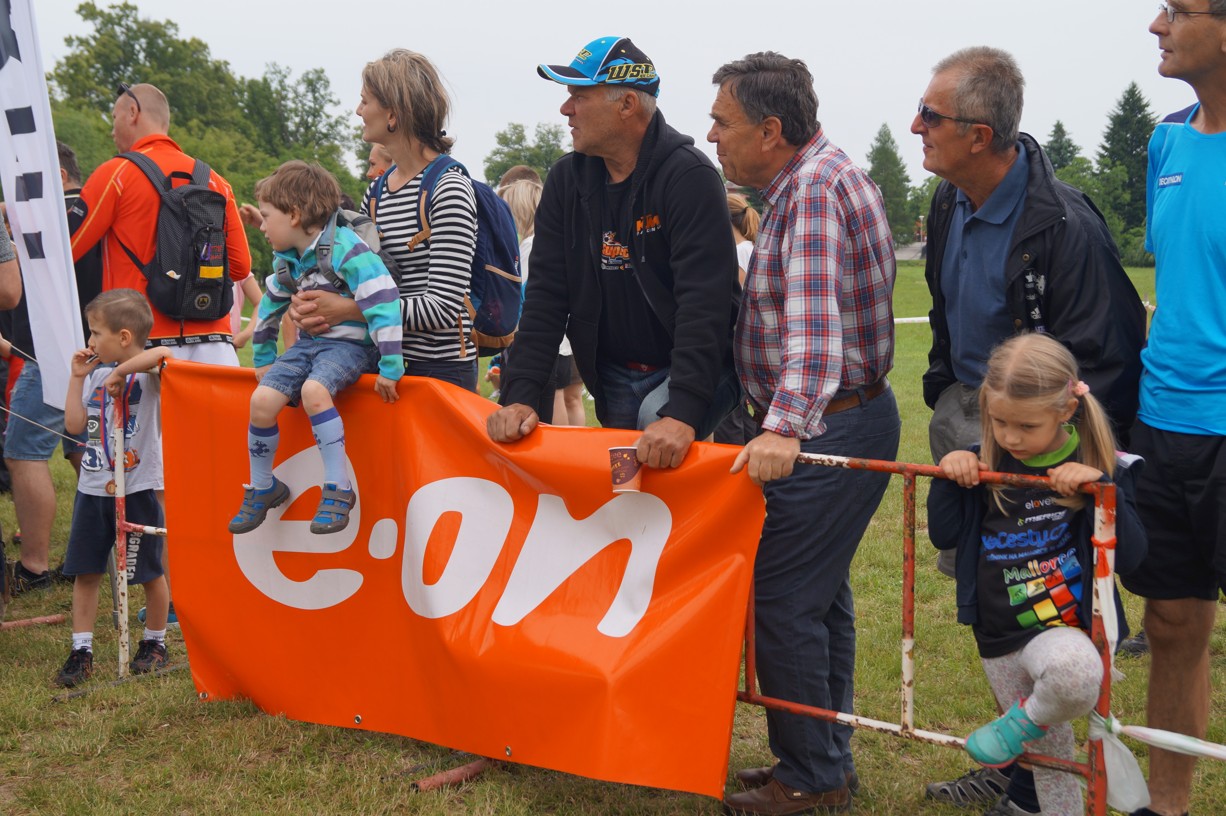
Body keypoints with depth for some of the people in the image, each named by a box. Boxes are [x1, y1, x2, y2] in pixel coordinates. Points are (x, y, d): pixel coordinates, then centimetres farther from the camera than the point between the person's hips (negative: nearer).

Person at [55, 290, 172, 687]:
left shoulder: (147, 372, -10)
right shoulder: (98, 373, 10)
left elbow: (164, 352, -34)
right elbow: (75, 424, 6)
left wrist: (120, 372, -26)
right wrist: (77, 377, 6)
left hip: (136, 489, -6)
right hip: (93, 488, 6)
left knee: (149, 572, 7)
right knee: (84, 571, 6)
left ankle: (155, 643, 24)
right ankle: (81, 651, 13)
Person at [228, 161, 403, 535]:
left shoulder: (345, 250, -19)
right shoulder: (287, 260, 8)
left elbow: (384, 304, -24)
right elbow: (271, 305, 25)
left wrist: (390, 368, -25)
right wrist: (262, 358, 29)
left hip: (350, 344, -7)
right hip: (308, 343, 7)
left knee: (313, 390, -35)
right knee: (262, 399, -13)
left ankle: (338, 490, -24)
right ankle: (262, 487, 10)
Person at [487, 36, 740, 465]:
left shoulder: (688, 176, -19)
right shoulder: (567, 180, 1)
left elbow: (704, 301, -28)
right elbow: (546, 294, -1)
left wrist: (683, 413, -39)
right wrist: (521, 395, -13)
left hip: (693, 367, -6)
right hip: (613, 377, 6)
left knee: (657, 417, -32)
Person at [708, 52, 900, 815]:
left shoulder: (816, 188, -19)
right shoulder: (816, 177, 14)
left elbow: (814, 321, -32)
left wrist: (785, 425, -41)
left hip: (830, 427, -11)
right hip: (838, 421, 11)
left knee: (785, 600, -5)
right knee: (822, 594, 16)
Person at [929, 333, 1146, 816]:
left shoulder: (1098, 468, -10)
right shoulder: (985, 465, -2)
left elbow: (1130, 556, -16)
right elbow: (944, 536, 3)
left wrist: (1100, 489, -28)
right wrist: (948, 476, -11)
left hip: (1063, 629, -4)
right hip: (999, 636, 4)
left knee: (1074, 675, -38)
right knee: (1048, 753, 14)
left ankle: (1024, 720, -7)